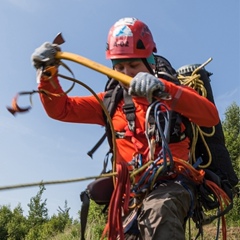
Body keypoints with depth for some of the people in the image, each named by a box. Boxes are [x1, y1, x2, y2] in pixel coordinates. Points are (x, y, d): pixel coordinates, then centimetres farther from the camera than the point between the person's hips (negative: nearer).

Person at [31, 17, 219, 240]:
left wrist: (165, 90, -33)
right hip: (132, 193, 4)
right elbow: (60, 109, 6)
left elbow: (211, 116, -18)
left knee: (158, 210, -35)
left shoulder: (171, 94, 2)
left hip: (172, 186, -4)